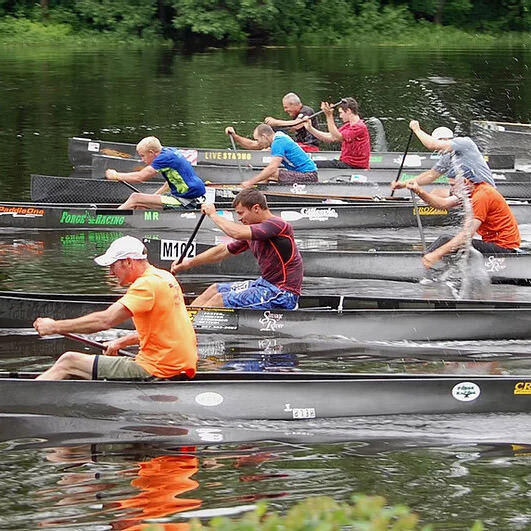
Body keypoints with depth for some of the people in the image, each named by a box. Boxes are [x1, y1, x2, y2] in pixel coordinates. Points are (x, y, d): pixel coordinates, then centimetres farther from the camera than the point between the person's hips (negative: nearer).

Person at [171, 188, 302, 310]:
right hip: (265, 284, 10)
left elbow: (237, 233, -30)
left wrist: (213, 214, -14)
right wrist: (189, 263, 23)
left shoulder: (277, 225, -19)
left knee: (220, 299, -14)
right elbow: (223, 251, 20)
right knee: (214, 289, 18)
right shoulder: (254, 231, 11)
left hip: (281, 294, -10)